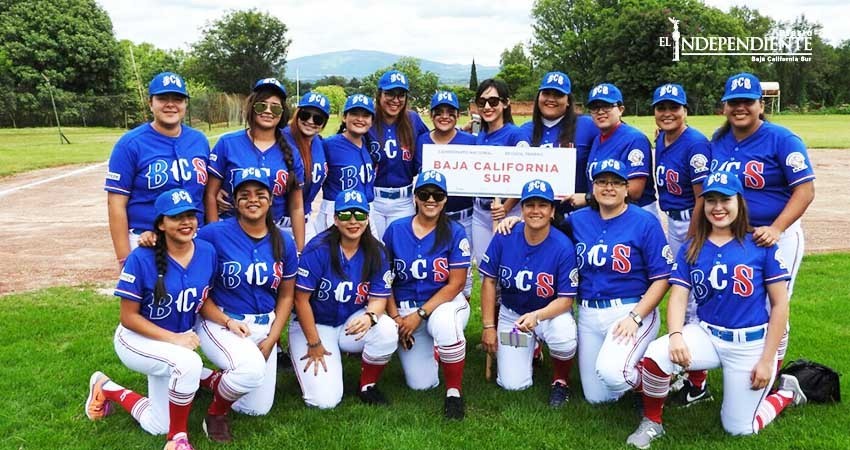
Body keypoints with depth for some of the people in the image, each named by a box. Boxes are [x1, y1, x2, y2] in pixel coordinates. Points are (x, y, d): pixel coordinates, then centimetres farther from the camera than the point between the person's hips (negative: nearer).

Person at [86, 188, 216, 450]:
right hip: (137, 340, -6)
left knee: (156, 426, 12)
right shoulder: (141, 258, -25)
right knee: (189, 363, -38)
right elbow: (128, 317, -19)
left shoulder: (207, 252, -11)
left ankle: (106, 389, 38)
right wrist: (172, 338, -29)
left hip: (179, 341, 6)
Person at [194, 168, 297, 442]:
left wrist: (270, 341, -2)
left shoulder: (284, 243, -1)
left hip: (265, 327, 5)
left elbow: (286, 295, 7)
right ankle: (216, 414, -2)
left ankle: (207, 378, 34)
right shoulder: (214, 234, -13)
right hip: (219, 323, -5)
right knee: (252, 369, -35)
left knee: (258, 409, 8)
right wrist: (227, 322, -19)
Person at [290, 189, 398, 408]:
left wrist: (370, 316, -30)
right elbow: (301, 299, -16)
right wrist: (314, 344, -12)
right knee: (325, 400, -16)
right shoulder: (318, 249, -19)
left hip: (352, 323, 4)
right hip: (313, 325, -3)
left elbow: (379, 298, -6)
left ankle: (367, 386, -2)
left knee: (387, 330, -30)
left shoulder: (376, 252, -7)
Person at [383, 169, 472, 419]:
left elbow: (456, 284, -10)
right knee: (421, 384, -6)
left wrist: (419, 315, -15)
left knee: (445, 325, -40)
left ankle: (454, 391, -16)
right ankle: (426, 348, 30)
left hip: (445, 304, -2)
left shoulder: (455, 233, -7)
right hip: (405, 309, 2)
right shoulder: (395, 230, 0)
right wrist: (395, 318, -7)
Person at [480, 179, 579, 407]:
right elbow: (489, 281, -5)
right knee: (513, 385, -6)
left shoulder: (563, 247, -20)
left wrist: (537, 316, -34)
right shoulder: (504, 238, -15)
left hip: (551, 312, -2)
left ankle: (560, 381, -2)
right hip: (511, 313, 2)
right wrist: (489, 327, -5)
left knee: (564, 339, -37)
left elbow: (566, 299, -16)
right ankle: (529, 348, 28)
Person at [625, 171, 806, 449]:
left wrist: (767, 360, -8)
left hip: (751, 344, -2)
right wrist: (676, 336, -24)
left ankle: (786, 392, 33)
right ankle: (652, 422, -3)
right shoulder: (691, 249, 3)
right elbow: (678, 298, -3)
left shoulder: (761, 245, -6)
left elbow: (780, 304, -5)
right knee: (656, 354, -27)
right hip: (705, 335, 2)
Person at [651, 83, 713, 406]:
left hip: (694, 223, -8)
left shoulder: (695, 144, -18)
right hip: (671, 222, 9)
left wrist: (690, 241, -15)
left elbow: (702, 198, -18)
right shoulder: (661, 140, 7)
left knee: (692, 299, -4)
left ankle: (698, 384, 7)